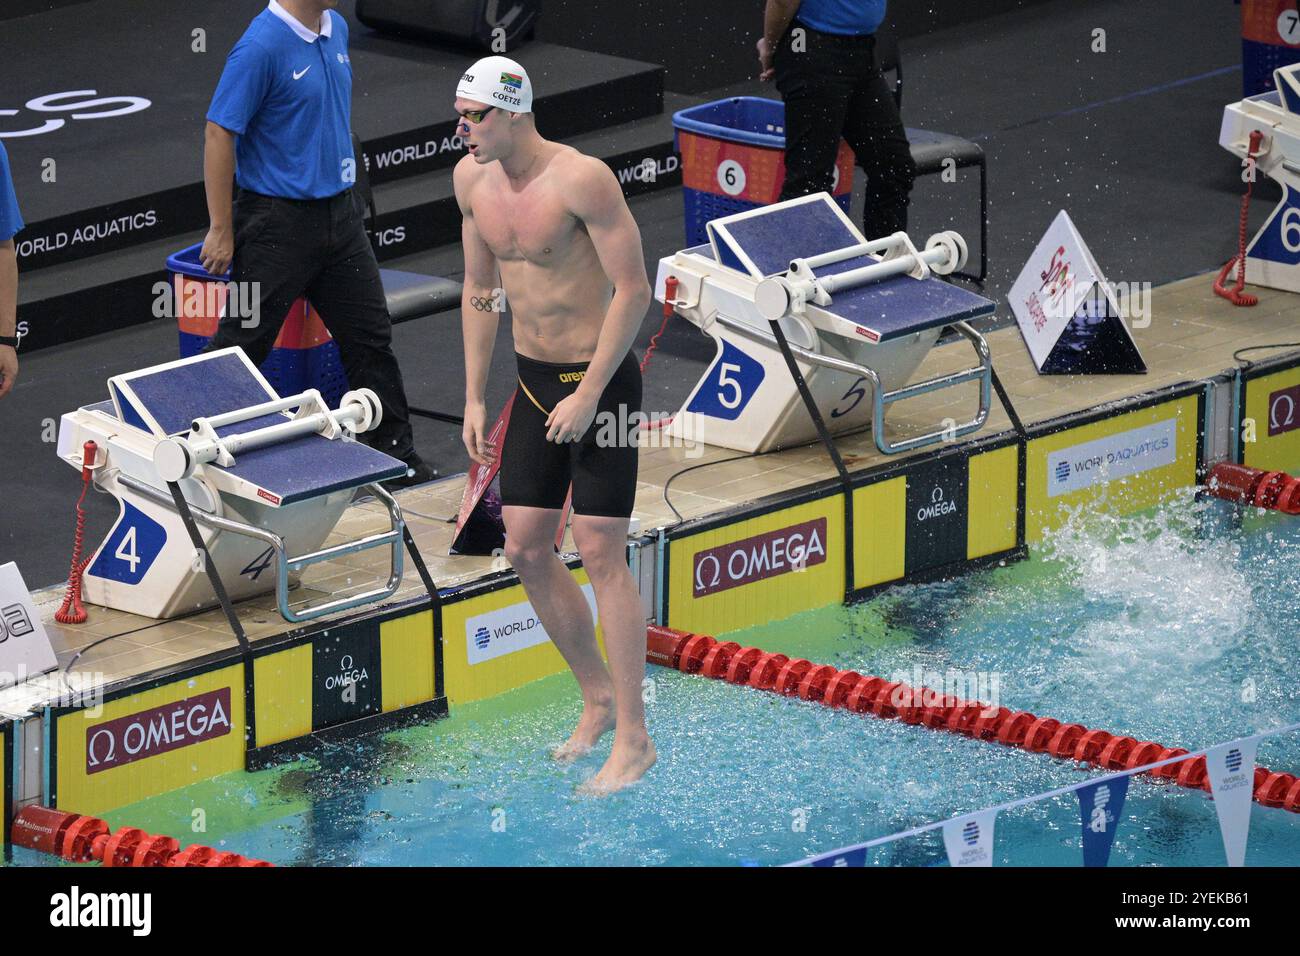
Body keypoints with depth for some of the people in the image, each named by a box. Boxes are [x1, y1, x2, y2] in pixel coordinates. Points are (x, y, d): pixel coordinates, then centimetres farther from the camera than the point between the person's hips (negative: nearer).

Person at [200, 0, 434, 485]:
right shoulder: (262, 46, -20)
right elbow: (219, 135, -18)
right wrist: (221, 230, -17)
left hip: (339, 216, 7)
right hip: (278, 222, -7)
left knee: (370, 336, 11)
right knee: (241, 344, 0)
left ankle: (394, 453, 21)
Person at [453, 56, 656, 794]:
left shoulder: (581, 179, -21)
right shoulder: (471, 179, 2)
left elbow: (633, 289, -19)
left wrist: (588, 394, -20)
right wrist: (475, 398, 11)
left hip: (601, 379, -7)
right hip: (534, 380, 7)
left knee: (601, 552, -8)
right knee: (527, 550, 7)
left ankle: (634, 739, -3)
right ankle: (599, 697, 25)